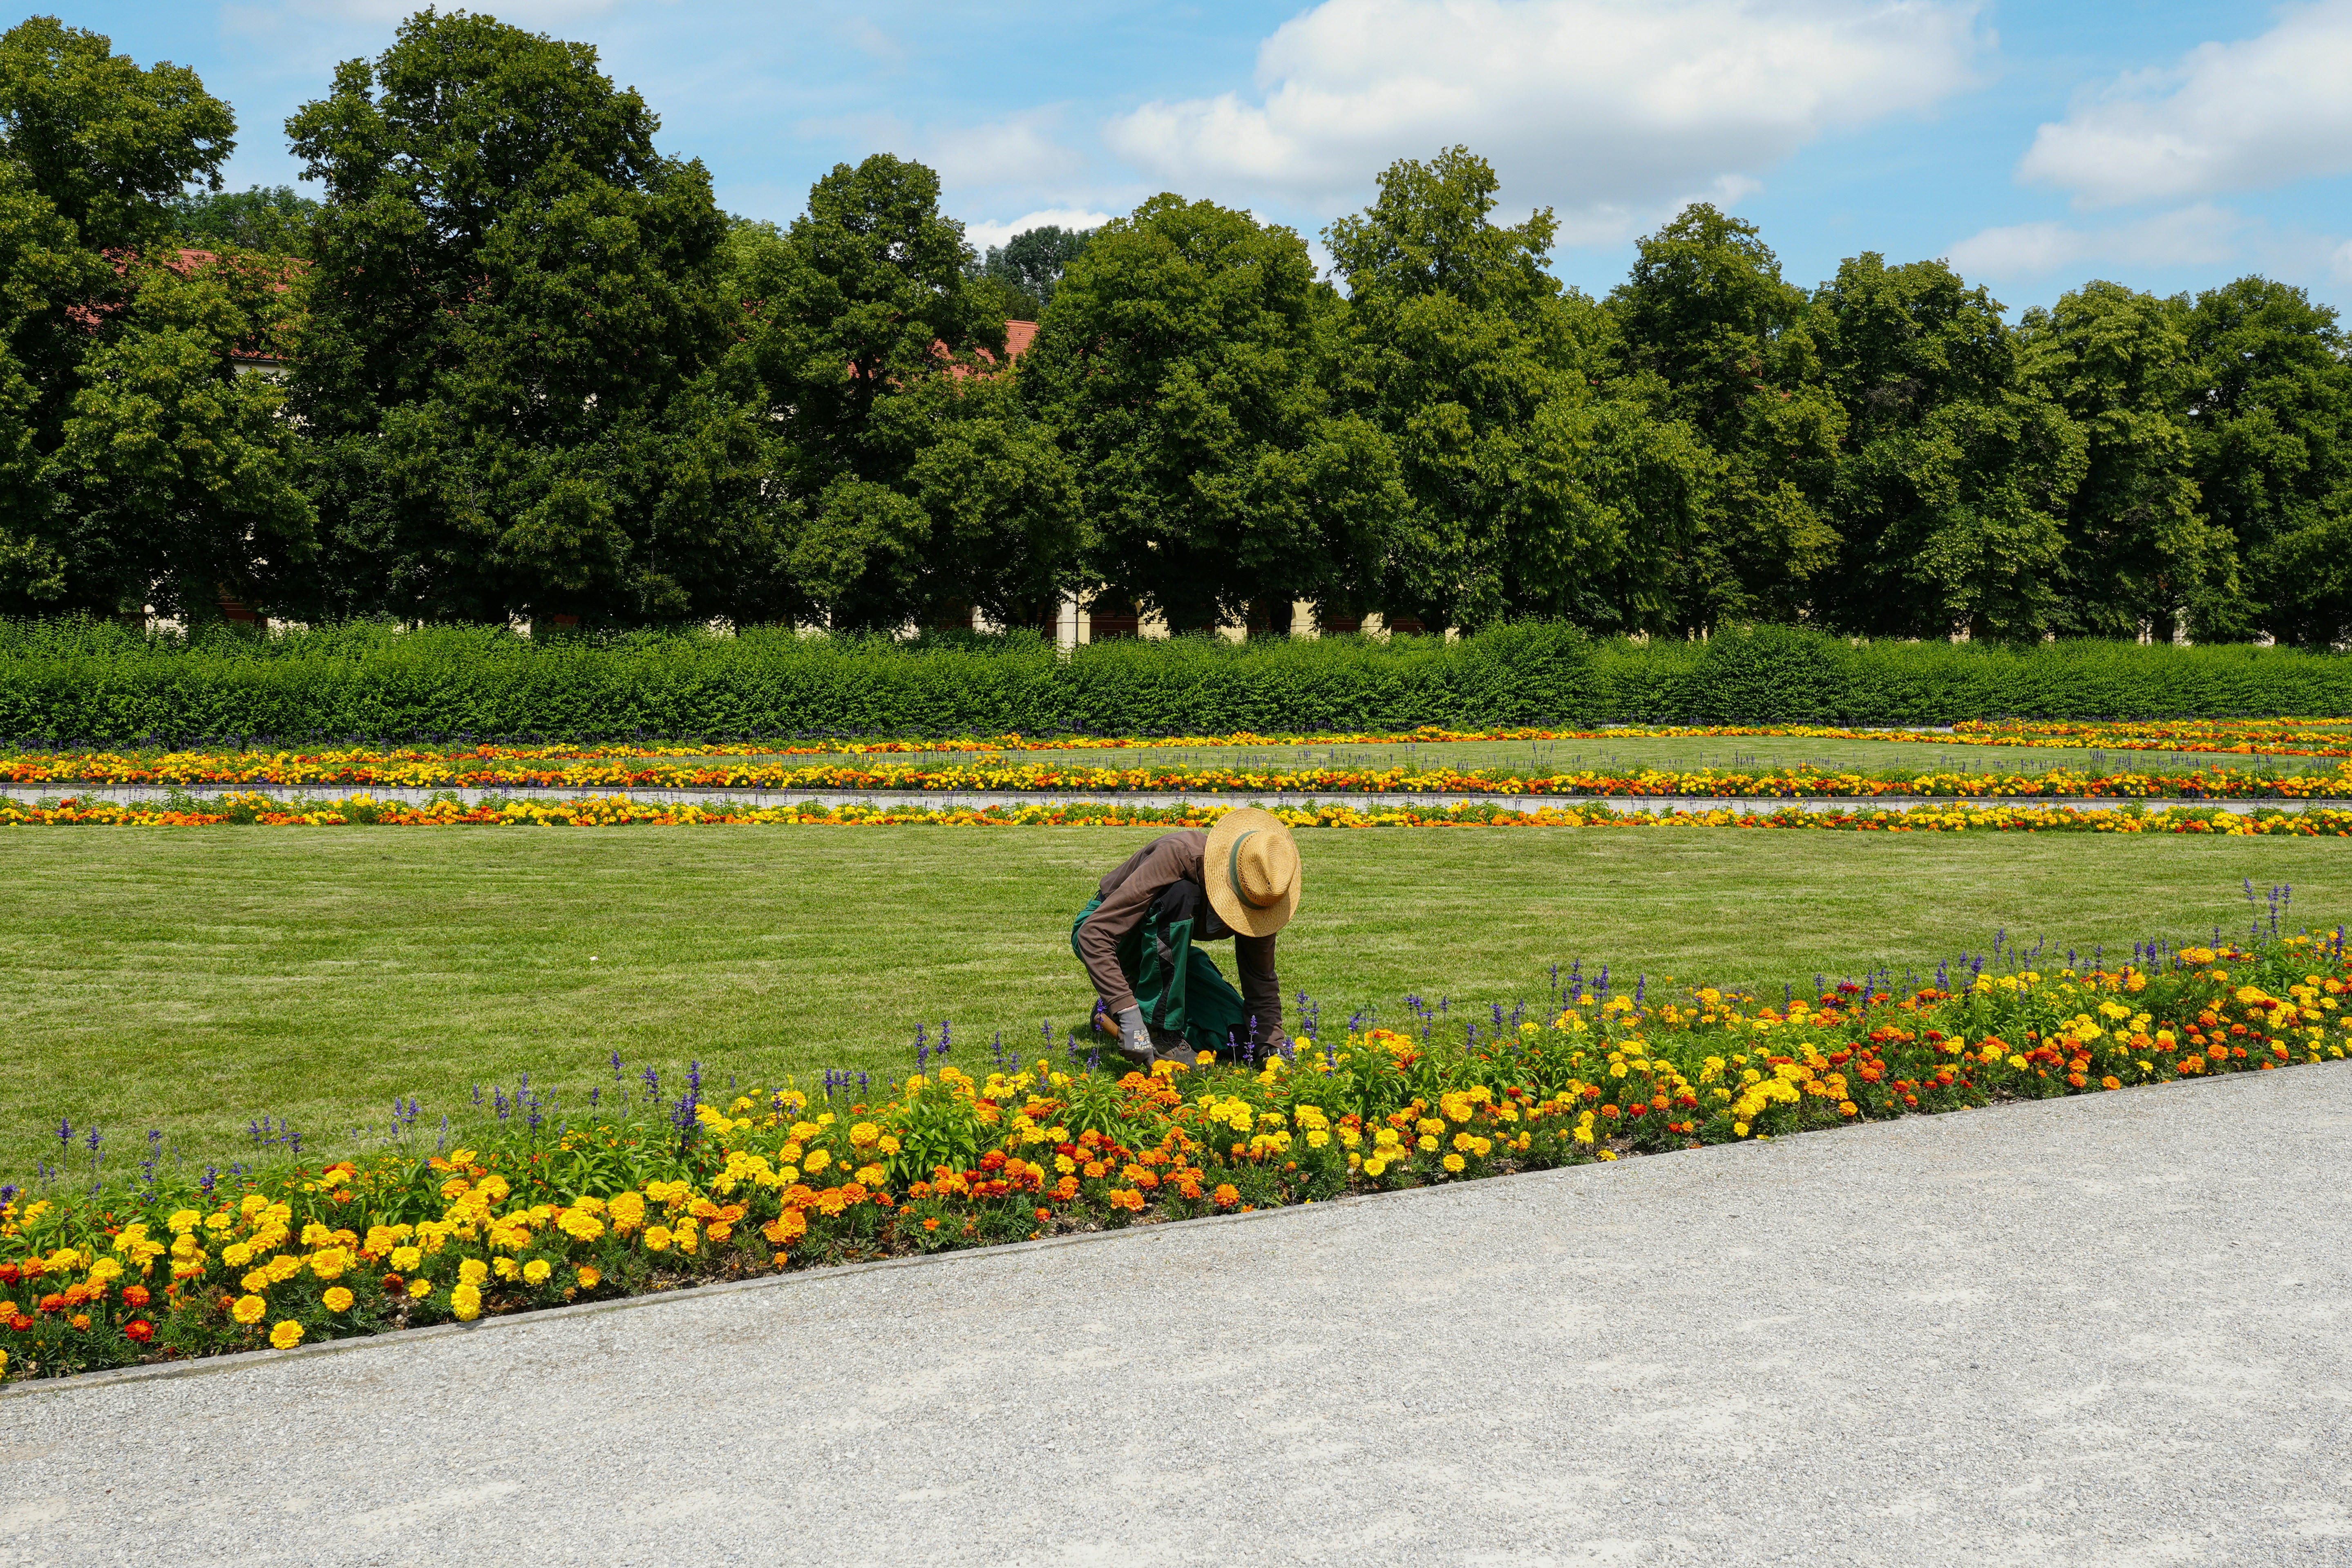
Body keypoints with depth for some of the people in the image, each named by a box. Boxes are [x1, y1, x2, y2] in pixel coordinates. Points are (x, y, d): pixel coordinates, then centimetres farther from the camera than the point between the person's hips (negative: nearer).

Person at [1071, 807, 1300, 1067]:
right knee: (1180, 895, -36)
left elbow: (1262, 980, -4)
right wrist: (1129, 1016, -48)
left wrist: (1272, 1043, -18)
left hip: (1166, 952, 6)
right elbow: (1093, 935, -41)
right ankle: (1158, 1028, -27)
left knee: (1240, 1035, -13)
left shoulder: (1256, 894, -18)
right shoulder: (1180, 856, -36)